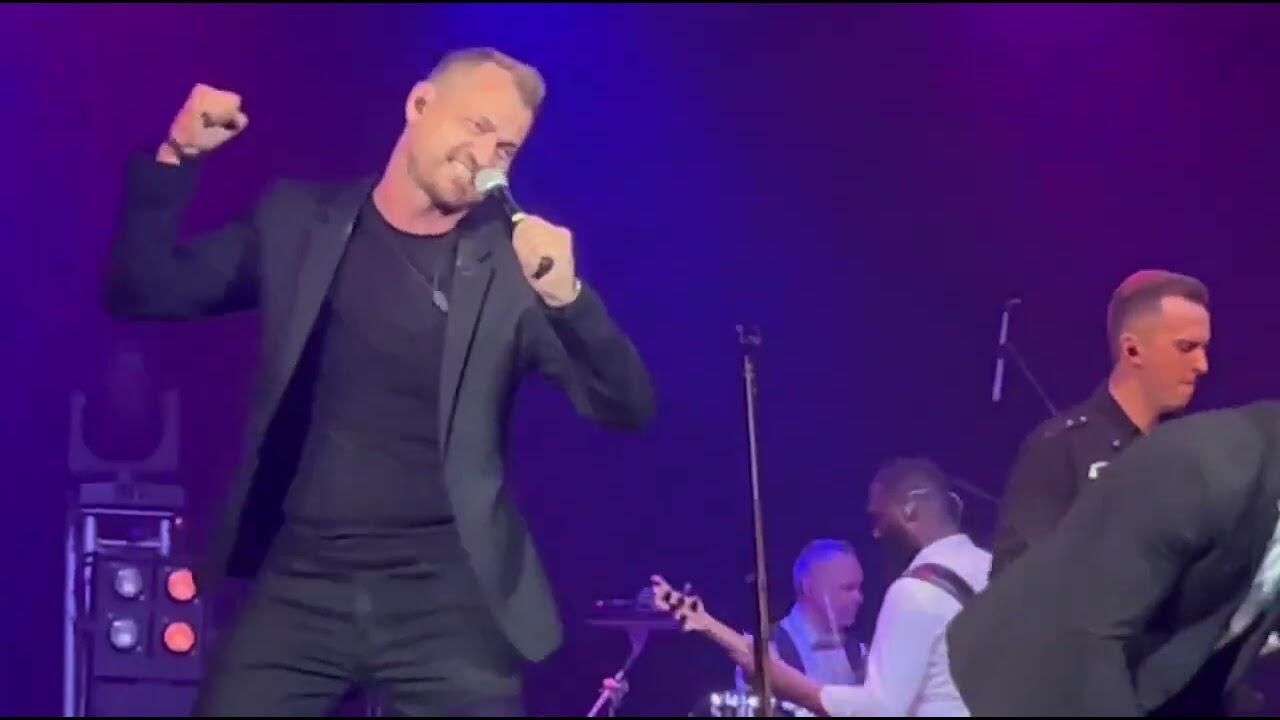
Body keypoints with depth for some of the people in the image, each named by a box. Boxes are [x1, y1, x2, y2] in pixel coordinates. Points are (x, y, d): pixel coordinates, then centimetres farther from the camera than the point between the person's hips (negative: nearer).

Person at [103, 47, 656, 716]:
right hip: (300, 582, 1)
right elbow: (141, 292, 9)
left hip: (447, 594, -1)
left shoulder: (513, 261, 0)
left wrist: (566, 297, -24)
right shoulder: (298, 220, 7)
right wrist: (176, 157, -5)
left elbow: (627, 408, -5)